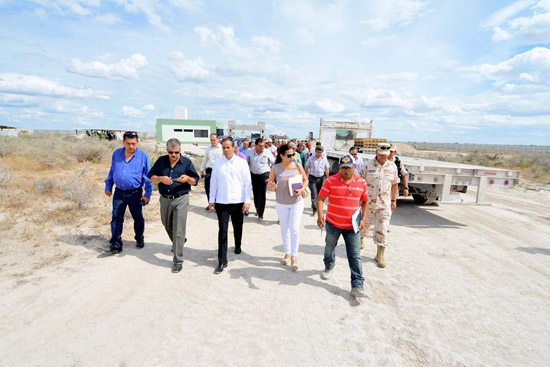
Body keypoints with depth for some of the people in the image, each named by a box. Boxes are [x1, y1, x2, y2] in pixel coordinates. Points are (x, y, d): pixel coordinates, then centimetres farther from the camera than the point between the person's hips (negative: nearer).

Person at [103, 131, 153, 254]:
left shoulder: (143, 156, -8)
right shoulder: (116, 154, 3)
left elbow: (148, 177, -5)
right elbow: (111, 171, 16)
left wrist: (148, 194, -6)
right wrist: (108, 187, 15)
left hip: (135, 193, -3)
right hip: (119, 192, 3)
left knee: (138, 218, 11)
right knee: (116, 218, 1)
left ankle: (139, 239, 31)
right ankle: (115, 245, 8)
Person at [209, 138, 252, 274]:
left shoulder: (241, 162, -2)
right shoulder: (217, 163, 3)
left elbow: (248, 183, -2)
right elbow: (213, 182, 9)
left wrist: (247, 200, -7)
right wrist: (212, 200, 6)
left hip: (238, 202, 0)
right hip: (221, 202, 0)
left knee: (238, 228, 17)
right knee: (222, 230, -2)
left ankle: (238, 246, 46)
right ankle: (222, 261, 3)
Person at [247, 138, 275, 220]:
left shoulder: (267, 152, -6)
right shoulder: (250, 152, 0)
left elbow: (274, 163, 0)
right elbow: (247, 163, 12)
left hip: (264, 175, -3)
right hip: (253, 175, 3)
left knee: (262, 195, -8)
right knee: (255, 194, 11)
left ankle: (260, 214, -3)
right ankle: (258, 209, 31)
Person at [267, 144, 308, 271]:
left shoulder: (297, 166, -9)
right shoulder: (275, 169, -11)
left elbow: (305, 180, 3)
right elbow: (269, 184, -4)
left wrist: (302, 189, -16)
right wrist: (271, 186, -28)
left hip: (297, 202, -1)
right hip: (281, 203, 1)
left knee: (295, 229, -5)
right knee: (284, 229, 14)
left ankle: (294, 256, 10)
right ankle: (287, 253, 33)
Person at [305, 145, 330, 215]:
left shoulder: (324, 159, 4)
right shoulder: (311, 158, 0)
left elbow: (327, 170, 9)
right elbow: (306, 168, 5)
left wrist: (327, 179, 7)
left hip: (321, 178, 2)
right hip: (312, 178, -2)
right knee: (313, 194, -5)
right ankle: (314, 209, -5)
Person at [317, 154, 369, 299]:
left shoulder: (362, 182, 0)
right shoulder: (331, 181, -8)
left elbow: (365, 201, 12)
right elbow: (320, 199, -9)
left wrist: (363, 219, 2)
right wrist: (320, 215, -25)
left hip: (352, 226, 1)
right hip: (333, 224, 0)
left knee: (355, 256, -3)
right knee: (329, 248, 20)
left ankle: (357, 286, 5)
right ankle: (329, 267, 50)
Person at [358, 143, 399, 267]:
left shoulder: (392, 167, 4)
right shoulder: (368, 165, -4)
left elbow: (394, 184, 12)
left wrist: (393, 200, 11)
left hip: (385, 204, 1)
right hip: (367, 202, -1)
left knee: (382, 230, -1)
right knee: (364, 223, 16)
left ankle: (380, 255, 8)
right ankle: (361, 238, 48)